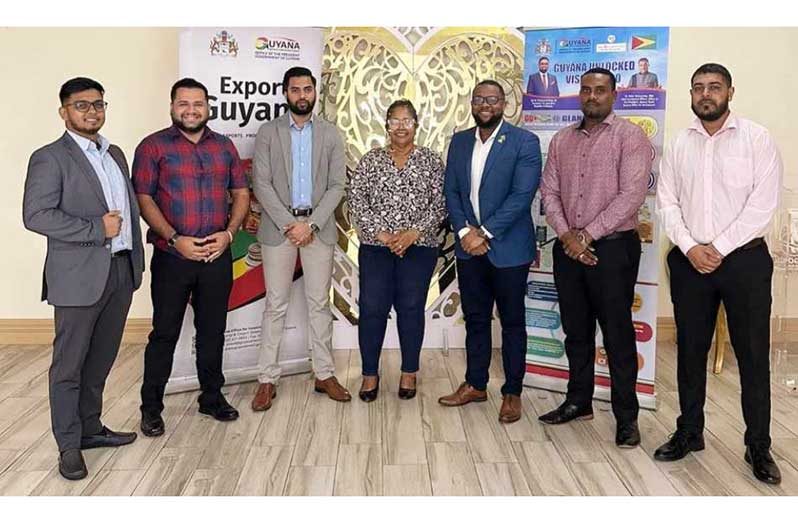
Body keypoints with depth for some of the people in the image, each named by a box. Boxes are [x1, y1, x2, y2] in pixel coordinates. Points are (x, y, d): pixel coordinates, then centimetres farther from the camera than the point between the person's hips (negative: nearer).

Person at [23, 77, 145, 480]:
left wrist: (137, 258, 10)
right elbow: (36, 215, -16)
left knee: (101, 360, 16)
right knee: (69, 364, 5)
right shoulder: (49, 158, -7)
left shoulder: (115, 154, 15)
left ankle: (90, 428, 31)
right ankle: (69, 445, 17)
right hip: (79, 276, -6)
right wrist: (96, 229, -17)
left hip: (121, 270, 7)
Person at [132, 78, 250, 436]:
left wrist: (229, 233, -5)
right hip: (171, 257, -3)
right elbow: (143, 199, -7)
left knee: (213, 330, 12)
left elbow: (241, 194, 10)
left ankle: (212, 397, 27)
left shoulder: (224, 146, 11)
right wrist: (175, 239, -16)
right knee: (164, 332, 4)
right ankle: (151, 407, 18)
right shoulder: (153, 147, 0)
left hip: (218, 255, 3)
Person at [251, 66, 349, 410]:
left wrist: (311, 224, -11)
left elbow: (337, 186, 1)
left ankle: (324, 375, 17)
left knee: (319, 303, 7)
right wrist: (289, 224, -13)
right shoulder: (268, 132, 3)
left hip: (318, 227, 1)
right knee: (275, 305, 2)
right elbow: (261, 184, -4)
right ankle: (267, 379, 9)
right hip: (278, 226, -1)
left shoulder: (331, 134, 7)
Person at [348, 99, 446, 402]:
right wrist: (381, 233, -12)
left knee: (411, 308, 3)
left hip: (419, 247, 0)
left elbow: (440, 204, -2)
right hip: (375, 246, 1)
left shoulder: (431, 161, 6)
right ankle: (370, 373, 14)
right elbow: (356, 200, -2)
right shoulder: (371, 160, 7)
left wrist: (413, 232, -14)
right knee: (372, 309, 0)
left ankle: (409, 372, 19)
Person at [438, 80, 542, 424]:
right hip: (469, 247, 5)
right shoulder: (459, 141, 9)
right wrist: (465, 231, -8)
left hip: (508, 247, -4)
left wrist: (485, 234, -17)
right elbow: (451, 191, 6)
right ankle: (475, 385, 28)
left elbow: (522, 196, -15)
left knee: (512, 322, 7)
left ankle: (512, 392, 19)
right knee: (475, 319, 14)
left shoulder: (525, 142, -7)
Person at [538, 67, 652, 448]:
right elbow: (549, 191, 8)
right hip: (568, 248, 5)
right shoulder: (561, 140, 12)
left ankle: (626, 416, 11)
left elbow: (631, 195, -14)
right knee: (576, 330, 13)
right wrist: (566, 235, -8)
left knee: (617, 333, 0)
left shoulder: (630, 137, -4)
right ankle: (578, 402, 26)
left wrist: (587, 235, -14)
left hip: (612, 247, -5)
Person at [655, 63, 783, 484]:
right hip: (689, 260, 3)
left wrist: (719, 248, -14)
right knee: (690, 350, 10)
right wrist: (689, 247, -9)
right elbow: (666, 201, 5)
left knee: (753, 354, 3)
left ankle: (758, 446, 16)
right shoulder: (680, 144, 8)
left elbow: (763, 202, -10)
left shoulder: (757, 139, -3)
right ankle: (689, 432, 25)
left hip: (744, 258, -3)